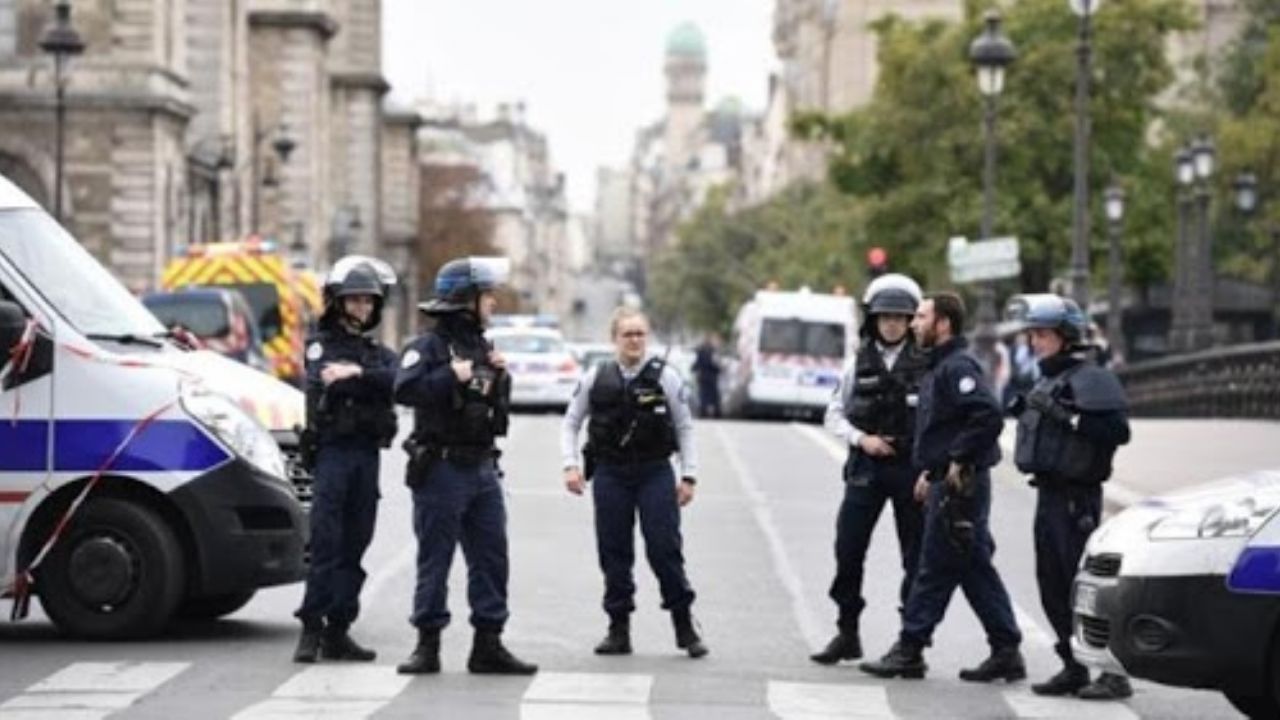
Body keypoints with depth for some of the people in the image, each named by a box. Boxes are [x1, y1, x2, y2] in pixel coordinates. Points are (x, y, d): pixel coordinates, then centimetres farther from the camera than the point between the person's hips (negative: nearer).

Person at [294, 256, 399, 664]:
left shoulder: (380, 353, 18)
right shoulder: (321, 345, 6)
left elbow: (398, 381, -4)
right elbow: (322, 384, -14)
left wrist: (356, 374, -17)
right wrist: (371, 382, -13)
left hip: (367, 456, 5)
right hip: (332, 451, -5)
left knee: (354, 548, 5)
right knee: (326, 544, -11)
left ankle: (337, 632, 9)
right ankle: (311, 627, -10)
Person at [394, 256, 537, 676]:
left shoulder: (481, 347, 16)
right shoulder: (428, 348, -8)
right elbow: (404, 390, -24)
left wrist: (500, 375, 7)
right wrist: (452, 376, -24)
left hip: (483, 468, 7)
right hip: (442, 468, -7)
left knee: (491, 558, 7)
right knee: (435, 559, -1)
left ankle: (488, 645, 12)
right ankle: (428, 645, 6)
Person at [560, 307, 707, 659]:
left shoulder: (665, 376, 0)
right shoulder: (596, 378, 4)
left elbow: (685, 427, 5)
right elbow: (571, 423, 12)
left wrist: (688, 475, 0)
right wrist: (571, 465, 0)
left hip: (655, 473, -2)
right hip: (610, 474, 2)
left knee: (665, 549, -4)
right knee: (614, 552, 4)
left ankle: (685, 625, 6)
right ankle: (619, 628, 13)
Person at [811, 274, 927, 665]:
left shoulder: (926, 363, -1)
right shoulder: (861, 363, 8)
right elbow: (834, 414, 11)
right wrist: (861, 438, -5)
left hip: (912, 469, -3)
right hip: (866, 469, 3)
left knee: (916, 556, 2)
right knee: (848, 549, 1)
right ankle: (847, 633, 13)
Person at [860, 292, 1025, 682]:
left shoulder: (957, 367, -15)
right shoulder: (939, 368, 18)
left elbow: (989, 416, -27)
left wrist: (959, 462, -21)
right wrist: (931, 470, 18)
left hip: (960, 486, -10)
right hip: (947, 485, 10)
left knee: (936, 570, -4)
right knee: (975, 570, 11)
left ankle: (909, 651, 1)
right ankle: (1006, 653, 13)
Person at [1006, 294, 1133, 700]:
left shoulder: (1091, 378, -12)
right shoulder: (1048, 378, 17)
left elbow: (1117, 430, -22)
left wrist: (1066, 416, -23)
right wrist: (1027, 409, 7)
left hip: (1076, 495, -9)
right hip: (1049, 493, 9)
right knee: (1053, 588, 11)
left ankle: (1114, 673, -5)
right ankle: (1075, 669, 18)